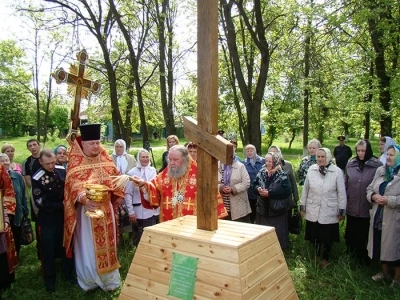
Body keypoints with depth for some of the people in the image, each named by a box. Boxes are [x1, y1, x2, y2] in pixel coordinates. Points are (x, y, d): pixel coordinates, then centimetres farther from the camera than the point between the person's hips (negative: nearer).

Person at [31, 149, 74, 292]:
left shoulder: (62, 171, -6)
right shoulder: (37, 179, -18)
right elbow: (41, 204, -17)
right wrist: (61, 204, -16)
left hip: (64, 215, 4)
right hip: (47, 219, -4)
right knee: (48, 249, 9)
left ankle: (68, 273, 36)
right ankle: (49, 280, 27)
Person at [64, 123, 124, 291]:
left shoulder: (105, 160, 5)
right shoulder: (76, 163, -10)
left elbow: (115, 177, 17)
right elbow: (74, 185, -24)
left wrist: (118, 195, 9)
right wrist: (84, 199, -41)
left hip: (105, 209, 5)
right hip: (86, 209, -4)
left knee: (106, 244, 15)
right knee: (87, 246, 6)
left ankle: (109, 279, 30)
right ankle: (89, 281, 23)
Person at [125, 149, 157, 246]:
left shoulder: (153, 171, 5)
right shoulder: (132, 173, -7)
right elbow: (128, 194, -7)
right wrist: (131, 211, -11)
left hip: (151, 211, 4)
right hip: (138, 212, -4)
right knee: (138, 239, 7)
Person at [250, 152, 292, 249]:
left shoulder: (282, 176, -12)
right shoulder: (261, 173, 4)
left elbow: (286, 191, -22)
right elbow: (253, 185, 8)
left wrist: (269, 193, -24)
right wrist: (258, 189, -16)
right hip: (262, 210, 5)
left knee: (277, 234, 5)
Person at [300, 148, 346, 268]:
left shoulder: (337, 171, -11)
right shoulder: (311, 169, -5)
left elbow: (341, 192, -6)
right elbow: (305, 189, 3)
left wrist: (342, 211, -4)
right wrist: (302, 206, 6)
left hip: (329, 212, -2)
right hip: (313, 211, 2)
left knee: (327, 237, 13)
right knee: (314, 235, 13)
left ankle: (325, 258, 36)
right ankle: (316, 255, 38)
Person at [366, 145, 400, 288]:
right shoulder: (380, 170, 7)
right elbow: (370, 189, 11)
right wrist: (373, 196, -7)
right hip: (378, 215, 6)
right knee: (381, 244, 17)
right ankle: (385, 272, 38)